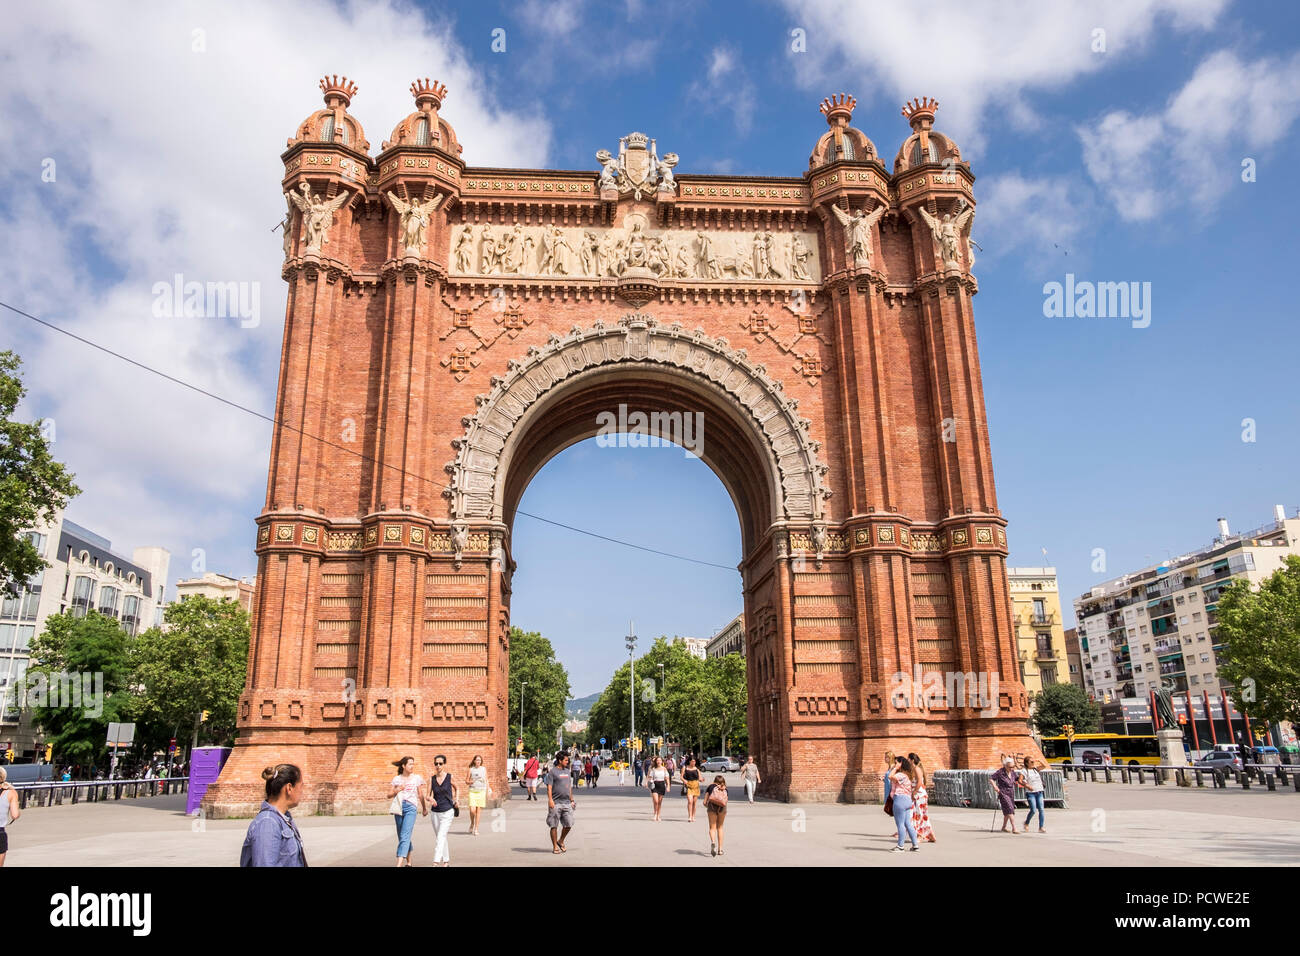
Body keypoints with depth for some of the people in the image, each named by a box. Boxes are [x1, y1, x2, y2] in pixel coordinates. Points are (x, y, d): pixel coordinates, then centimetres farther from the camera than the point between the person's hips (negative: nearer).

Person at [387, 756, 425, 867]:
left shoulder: (417, 778, 6)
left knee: (405, 836, -15)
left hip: (411, 807, -3)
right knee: (401, 836, 10)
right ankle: (408, 861, 26)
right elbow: (389, 795, 9)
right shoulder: (396, 779, 9)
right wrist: (397, 790, -10)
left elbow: (420, 795, 14)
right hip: (398, 807, 3)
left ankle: (399, 864, -22)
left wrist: (424, 808, 21)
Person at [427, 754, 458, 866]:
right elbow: (428, 795, 1)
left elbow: (457, 789, 13)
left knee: (440, 837, -15)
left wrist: (457, 800, 0)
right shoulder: (431, 779, 2)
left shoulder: (450, 777, -4)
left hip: (447, 812, -4)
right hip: (435, 812, 4)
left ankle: (436, 863, -18)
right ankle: (446, 861, 28)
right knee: (440, 838, 13)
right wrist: (431, 799, -21)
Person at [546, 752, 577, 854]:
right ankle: (555, 846, 11)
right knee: (554, 826, 1)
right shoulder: (553, 772, -4)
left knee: (568, 824, 4)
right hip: (556, 803, -6)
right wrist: (550, 800, -20)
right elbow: (549, 787, -10)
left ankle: (561, 841, 25)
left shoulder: (567, 771, 16)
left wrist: (572, 800, 21)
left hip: (567, 803, 6)